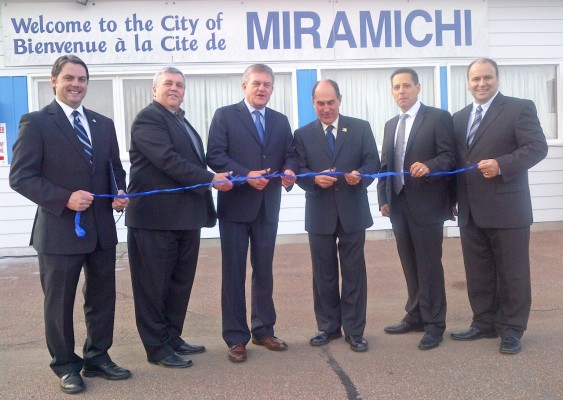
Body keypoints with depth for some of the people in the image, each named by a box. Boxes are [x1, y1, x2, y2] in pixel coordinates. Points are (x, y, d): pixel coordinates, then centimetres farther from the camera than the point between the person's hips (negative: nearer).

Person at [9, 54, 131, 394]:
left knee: (103, 298, 14)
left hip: (102, 228, 5)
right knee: (59, 302, 8)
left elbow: (115, 169, 17)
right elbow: (21, 176, -11)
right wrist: (65, 198, -22)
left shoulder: (104, 124, 12)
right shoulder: (36, 122, -6)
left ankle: (97, 358, 32)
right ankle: (66, 366, 25)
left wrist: (120, 193, -4)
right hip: (59, 230, -5)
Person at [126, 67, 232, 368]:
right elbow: (168, 159, -21)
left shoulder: (180, 121, 19)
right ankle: (157, 347, 13)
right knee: (154, 284, 3)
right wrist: (210, 179, -20)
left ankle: (173, 337, 29)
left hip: (185, 217, 9)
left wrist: (203, 208, 10)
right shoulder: (148, 118, -9)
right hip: (157, 216, -9)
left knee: (180, 281, 16)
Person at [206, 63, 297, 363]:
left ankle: (263, 330, 25)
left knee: (264, 272, 13)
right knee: (234, 273, 2)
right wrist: (246, 175, -22)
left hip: (268, 207, 5)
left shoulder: (280, 121, 13)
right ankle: (236, 338, 11)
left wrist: (289, 172, -14)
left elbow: (290, 155, 9)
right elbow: (215, 155, -11)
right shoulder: (225, 115, -1)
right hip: (235, 205, -4)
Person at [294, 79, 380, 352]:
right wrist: (315, 179, -21)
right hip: (320, 214, 1)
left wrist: (360, 175, -22)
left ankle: (354, 330, 15)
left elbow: (372, 162, -1)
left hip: (352, 211, -1)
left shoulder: (361, 128, 5)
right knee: (324, 274, 10)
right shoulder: (303, 134, 6)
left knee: (354, 273, 4)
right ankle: (328, 327, 24)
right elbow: (299, 172, -1)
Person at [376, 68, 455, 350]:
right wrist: (383, 198, 7)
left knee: (429, 265, -1)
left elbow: (449, 157, -11)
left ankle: (434, 324, 8)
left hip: (426, 205, -6)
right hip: (398, 205, 6)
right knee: (410, 266, 13)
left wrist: (428, 166, -30)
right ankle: (415, 317, 24)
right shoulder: (391, 125, 17)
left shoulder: (438, 117, -4)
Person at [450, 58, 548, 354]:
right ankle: (484, 323, 25)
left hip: (507, 208, -6)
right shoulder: (459, 118, 15)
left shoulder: (519, 108, -3)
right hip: (470, 211, 6)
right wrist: (453, 198, 8)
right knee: (477, 272, 13)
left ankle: (511, 329, 15)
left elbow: (537, 147, -11)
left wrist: (501, 165, -23)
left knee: (512, 273, 3)